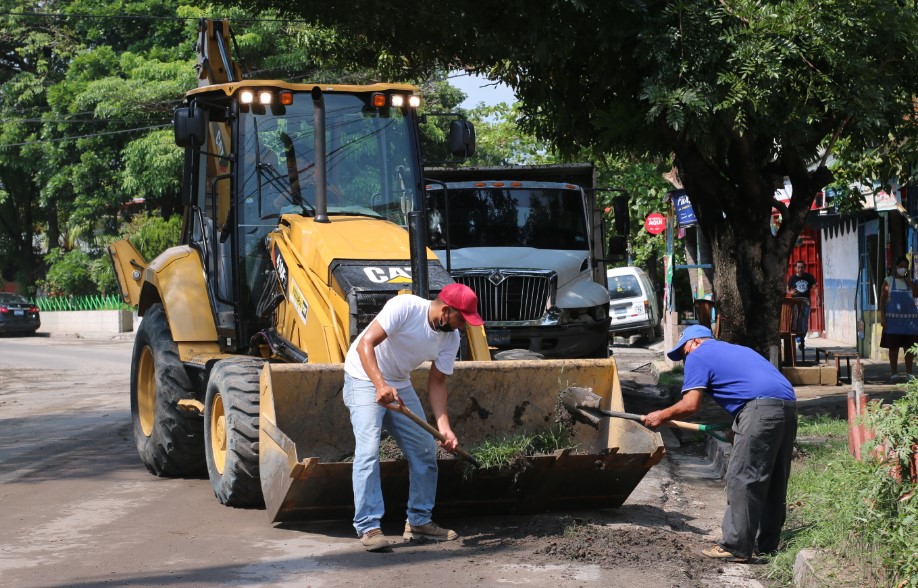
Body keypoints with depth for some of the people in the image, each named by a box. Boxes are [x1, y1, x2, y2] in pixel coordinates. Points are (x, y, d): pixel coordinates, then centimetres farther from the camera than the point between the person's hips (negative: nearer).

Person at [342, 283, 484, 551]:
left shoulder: (451, 338, -8)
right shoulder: (405, 307, -28)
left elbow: (437, 383, -2)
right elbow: (365, 344, -33)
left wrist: (444, 426, -14)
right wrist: (380, 385, -45)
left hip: (399, 385, 7)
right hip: (365, 378, -7)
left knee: (425, 449, 4)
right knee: (368, 450, -20)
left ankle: (419, 521, 16)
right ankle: (368, 527, -18)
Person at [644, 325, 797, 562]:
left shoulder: (698, 356, 9)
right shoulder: (737, 349, 33)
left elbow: (690, 404, 0)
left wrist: (661, 416, 14)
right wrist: (737, 427, 31)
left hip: (761, 409, -8)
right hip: (788, 405, 9)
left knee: (742, 480, -4)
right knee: (774, 481, 14)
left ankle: (735, 547, -4)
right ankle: (766, 543, 21)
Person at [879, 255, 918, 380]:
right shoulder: (889, 281, 2)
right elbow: (882, 300, -2)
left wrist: (908, 280, -7)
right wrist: (883, 317, -11)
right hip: (893, 318, -3)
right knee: (893, 346, 0)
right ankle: (894, 372, 5)